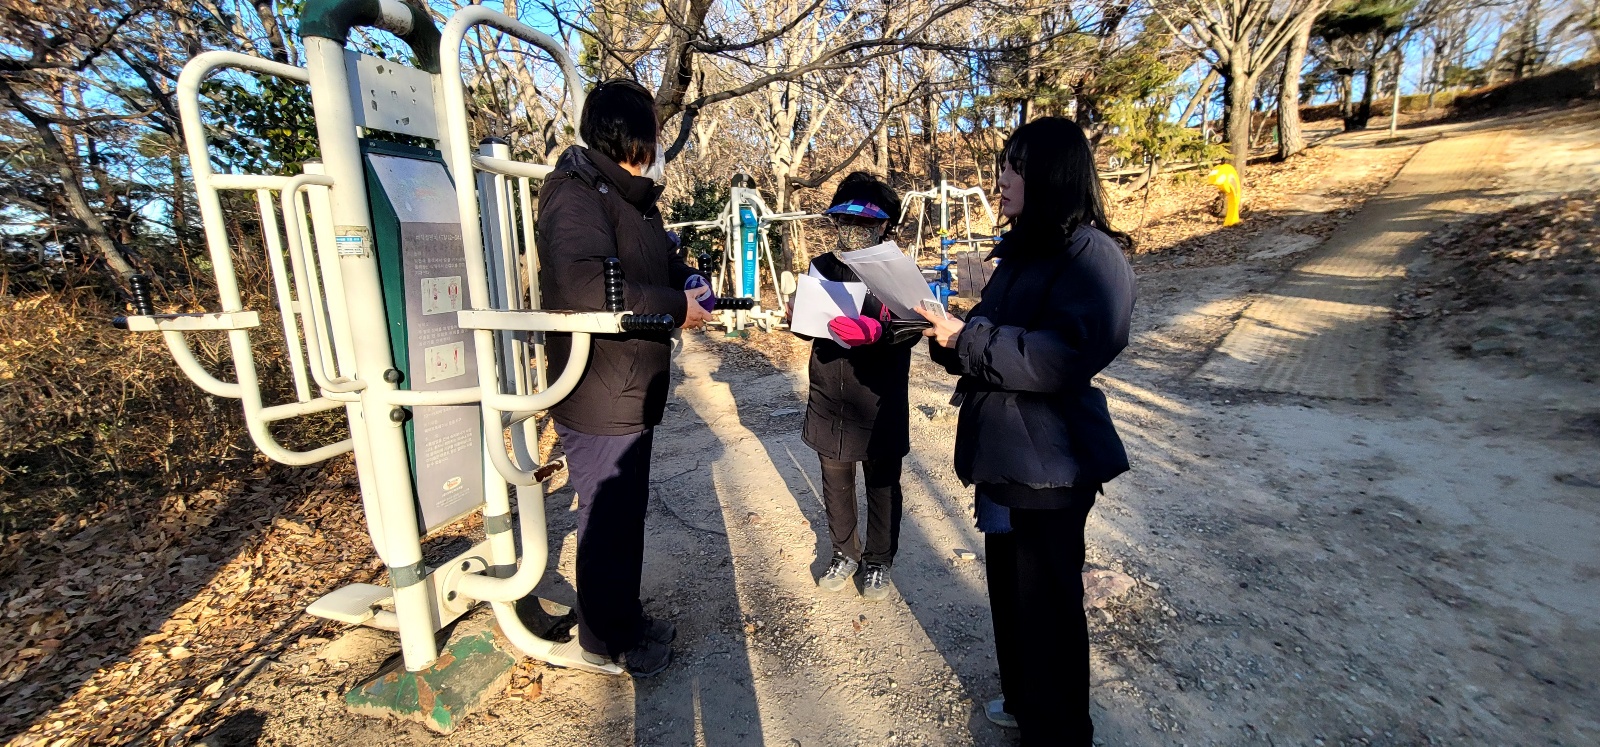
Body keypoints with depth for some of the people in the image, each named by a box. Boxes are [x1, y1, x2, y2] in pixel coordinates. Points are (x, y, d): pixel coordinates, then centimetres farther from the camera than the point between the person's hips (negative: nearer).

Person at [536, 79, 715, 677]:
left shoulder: (632, 196, 15)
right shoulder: (576, 194, -17)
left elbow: (661, 262, 26)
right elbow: (583, 283, -33)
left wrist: (688, 282, 3)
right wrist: (674, 308, -25)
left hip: (630, 392, 10)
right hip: (598, 399, -10)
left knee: (627, 511, 21)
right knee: (606, 517, 6)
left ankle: (625, 617, 41)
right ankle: (604, 640, 28)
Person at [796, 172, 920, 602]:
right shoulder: (821, 268, 4)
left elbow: (912, 329, -17)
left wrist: (875, 331, -36)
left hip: (880, 404, -3)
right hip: (829, 400, 4)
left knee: (882, 486, 13)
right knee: (836, 484, 17)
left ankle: (878, 561, 34)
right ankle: (845, 553, 39)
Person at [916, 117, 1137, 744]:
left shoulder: (1092, 254, -15)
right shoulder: (1022, 251, 13)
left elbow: (1066, 357, -27)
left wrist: (965, 337, -23)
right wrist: (947, 330, -4)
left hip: (1050, 462, -9)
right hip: (1002, 448, 9)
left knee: (1046, 599, 8)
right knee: (1007, 583, 22)